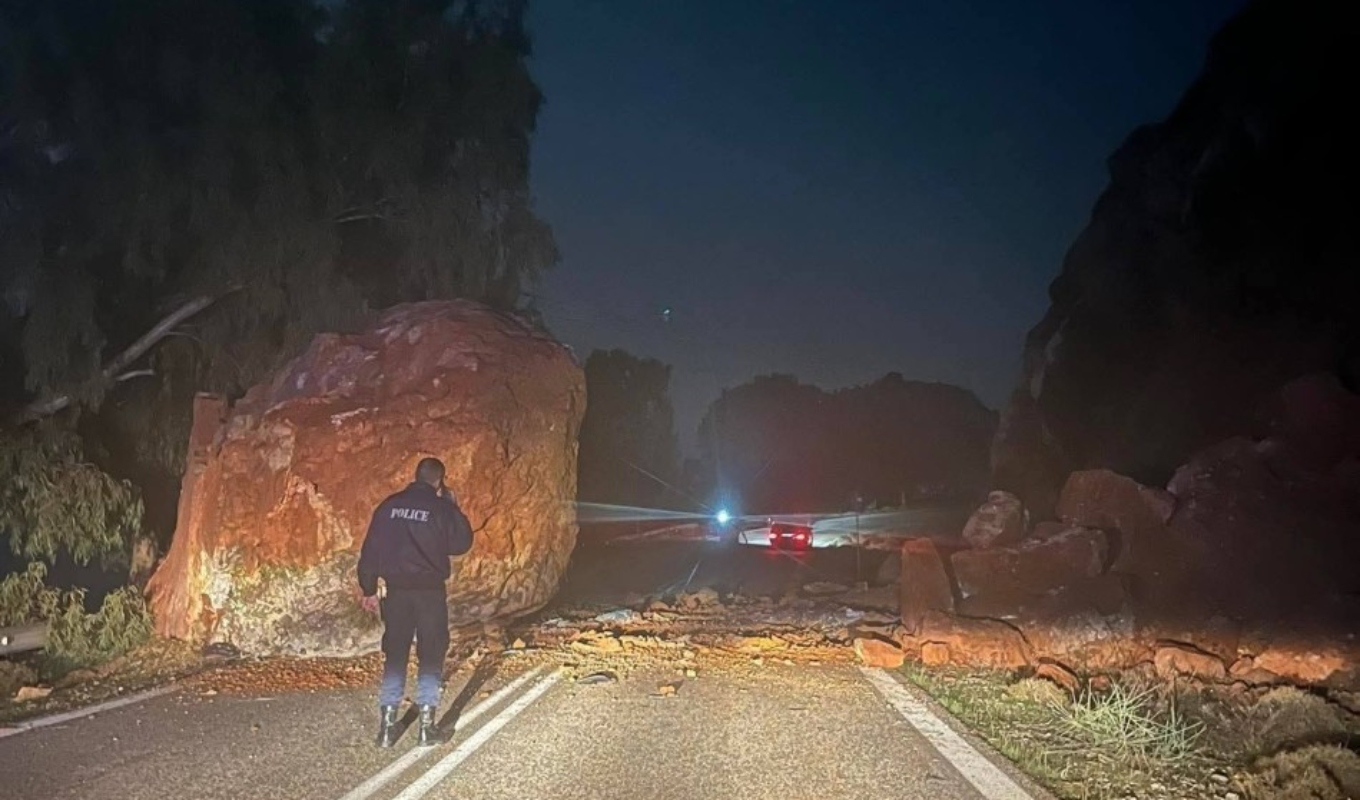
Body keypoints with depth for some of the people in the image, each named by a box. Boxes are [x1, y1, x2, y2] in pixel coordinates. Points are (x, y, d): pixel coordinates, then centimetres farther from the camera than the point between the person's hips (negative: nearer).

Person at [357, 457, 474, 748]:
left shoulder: (390, 505, 3)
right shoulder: (441, 508, -7)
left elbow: (370, 549, 3)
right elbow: (461, 544, 0)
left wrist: (369, 589, 11)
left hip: (396, 591, 3)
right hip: (430, 591, -3)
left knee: (394, 656, 12)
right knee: (430, 657, 6)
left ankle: (387, 724, 12)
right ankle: (426, 724, 6)